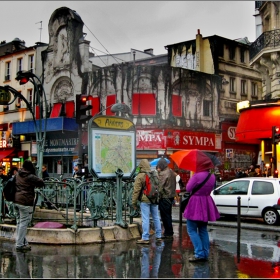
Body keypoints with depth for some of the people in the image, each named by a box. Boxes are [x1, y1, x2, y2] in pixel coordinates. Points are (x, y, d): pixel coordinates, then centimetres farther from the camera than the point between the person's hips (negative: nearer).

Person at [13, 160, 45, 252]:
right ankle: (19, 245, 0)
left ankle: (24, 243, 22)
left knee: (19, 222, 14)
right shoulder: (30, 177, -11)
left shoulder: (17, 175, 10)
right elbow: (41, 183, -9)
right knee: (23, 223, -2)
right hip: (25, 202, -8)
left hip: (16, 201, 8)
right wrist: (36, 185, 11)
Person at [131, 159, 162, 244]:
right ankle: (158, 236, 20)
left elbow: (136, 190, -11)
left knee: (145, 219, -4)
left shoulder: (140, 176, -10)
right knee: (156, 217, 13)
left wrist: (134, 202, -6)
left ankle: (145, 238, -3)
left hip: (145, 200, -6)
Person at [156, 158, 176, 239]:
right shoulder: (171, 172, 11)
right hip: (171, 196, 10)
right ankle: (169, 232, 24)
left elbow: (160, 187, -18)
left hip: (164, 197, -9)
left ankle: (168, 233, 2)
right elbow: (174, 185, 17)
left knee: (165, 215, -2)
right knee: (168, 215, 17)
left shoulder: (163, 174, -18)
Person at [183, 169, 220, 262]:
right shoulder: (212, 176, 2)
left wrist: (191, 177, 3)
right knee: (203, 230, 15)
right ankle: (205, 254, 15)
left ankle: (199, 254, -8)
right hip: (206, 205, 7)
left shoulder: (197, 175, -20)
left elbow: (188, 188, -10)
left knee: (192, 230, 1)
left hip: (196, 205, -7)